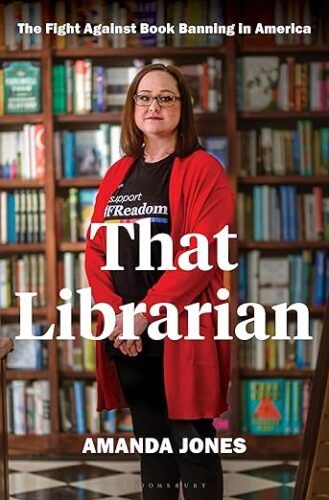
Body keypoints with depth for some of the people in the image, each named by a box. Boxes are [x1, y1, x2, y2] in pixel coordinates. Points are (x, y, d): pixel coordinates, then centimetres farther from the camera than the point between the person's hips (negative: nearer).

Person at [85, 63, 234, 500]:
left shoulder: (203, 170, -4)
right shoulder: (117, 175, 14)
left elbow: (203, 252, -15)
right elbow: (96, 249, 9)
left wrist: (146, 312, -19)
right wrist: (116, 313, -9)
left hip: (182, 333, -5)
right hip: (126, 337, 6)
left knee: (193, 447, -1)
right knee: (150, 443, 13)